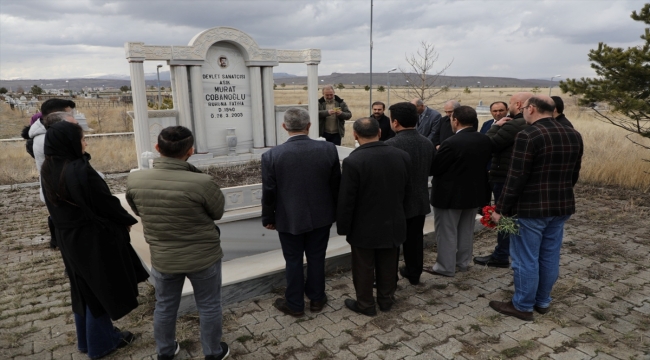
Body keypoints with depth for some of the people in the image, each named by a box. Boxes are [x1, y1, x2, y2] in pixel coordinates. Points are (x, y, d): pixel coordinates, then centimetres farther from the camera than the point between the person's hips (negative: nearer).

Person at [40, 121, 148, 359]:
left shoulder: (48, 171, 0)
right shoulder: (80, 170, -26)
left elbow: (55, 206, 10)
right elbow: (107, 203, -19)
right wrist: (127, 221, -3)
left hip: (68, 238, 8)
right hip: (94, 239, -8)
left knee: (84, 289, 22)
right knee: (101, 289, 9)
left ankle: (87, 339, 37)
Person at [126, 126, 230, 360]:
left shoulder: (134, 180, -15)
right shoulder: (201, 182, -29)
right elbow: (218, 212, -9)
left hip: (162, 258, 4)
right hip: (203, 257, -3)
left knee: (165, 306, 24)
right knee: (209, 306, 18)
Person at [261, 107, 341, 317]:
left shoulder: (272, 155, -16)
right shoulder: (328, 149, -11)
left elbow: (269, 192, -9)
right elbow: (336, 185, -2)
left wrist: (268, 218, 6)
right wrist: (337, 210, 13)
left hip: (289, 219, -2)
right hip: (321, 216, 2)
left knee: (293, 261, 13)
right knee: (316, 258, 17)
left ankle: (295, 305, 27)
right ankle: (316, 298, 33)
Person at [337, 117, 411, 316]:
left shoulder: (353, 161, -23)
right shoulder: (402, 156, -6)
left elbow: (346, 200, -18)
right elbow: (407, 191, 5)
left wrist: (343, 227, -4)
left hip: (364, 227, -5)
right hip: (394, 223, 5)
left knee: (364, 268, 13)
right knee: (388, 266, 20)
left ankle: (366, 304, 28)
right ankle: (386, 300, 37)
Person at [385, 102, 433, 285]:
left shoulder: (391, 145, -23)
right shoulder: (427, 143, -1)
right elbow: (429, 170, 9)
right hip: (420, 200, 6)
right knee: (415, 239, 18)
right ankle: (414, 273, 33)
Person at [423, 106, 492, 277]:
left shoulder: (452, 143, -25)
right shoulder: (485, 140, -2)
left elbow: (433, 168, -18)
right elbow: (484, 163, 11)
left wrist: (437, 153, 1)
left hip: (450, 194, -7)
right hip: (474, 192, 7)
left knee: (447, 232, 6)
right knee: (466, 231, 19)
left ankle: (445, 267, 15)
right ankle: (463, 262, 32)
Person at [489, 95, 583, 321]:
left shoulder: (528, 136, -18)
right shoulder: (574, 136, 6)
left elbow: (516, 178, -19)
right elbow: (574, 175, 13)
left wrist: (501, 209, -12)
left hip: (531, 208, -8)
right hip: (562, 206, 8)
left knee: (526, 259, 4)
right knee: (549, 256, 17)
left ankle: (523, 306, 16)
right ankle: (543, 302, 31)